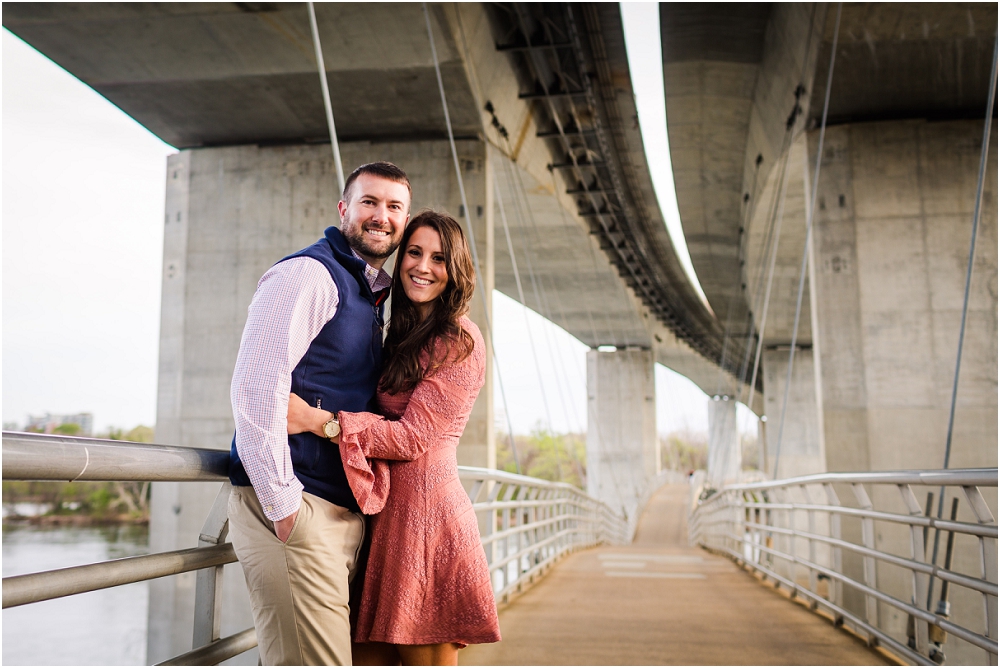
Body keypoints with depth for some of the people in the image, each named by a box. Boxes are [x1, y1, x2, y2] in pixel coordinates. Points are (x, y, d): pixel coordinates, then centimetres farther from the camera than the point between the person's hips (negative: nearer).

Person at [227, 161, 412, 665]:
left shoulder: (370, 297, 21)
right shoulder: (310, 273, -9)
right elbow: (255, 385, -18)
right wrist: (282, 502, -18)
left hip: (345, 510, 9)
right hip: (296, 509, -9)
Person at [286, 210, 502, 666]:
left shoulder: (459, 342, -6)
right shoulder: (401, 338, 19)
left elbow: (413, 436, -14)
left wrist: (317, 420, -20)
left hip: (425, 511, -8)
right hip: (387, 514, 8)